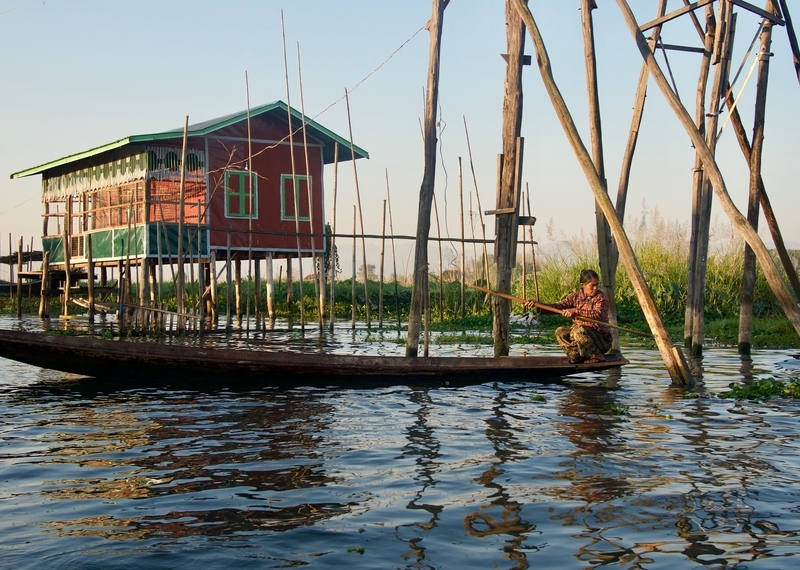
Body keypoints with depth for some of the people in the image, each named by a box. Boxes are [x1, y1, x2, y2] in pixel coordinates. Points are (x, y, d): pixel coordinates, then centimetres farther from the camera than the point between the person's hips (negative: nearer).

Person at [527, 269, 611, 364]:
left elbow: (598, 314, -28)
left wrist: (576, 311, -36)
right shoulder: (576, 296, 3)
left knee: (579, 330, -33)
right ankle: (577, 355, -10)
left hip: (601, 337, -5)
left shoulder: (601, 297, -10)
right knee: (560, 332, -15)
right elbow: (559, 306, -9)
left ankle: (597, 355, -14)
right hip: (581, 335, 5)